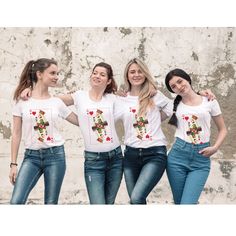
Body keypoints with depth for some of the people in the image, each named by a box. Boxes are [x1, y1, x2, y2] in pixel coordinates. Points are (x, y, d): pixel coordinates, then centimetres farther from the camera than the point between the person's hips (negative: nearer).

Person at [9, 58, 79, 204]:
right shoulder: (22, 100, 1)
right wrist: (13, 164, 0)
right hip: (31, 156, -1)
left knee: (51, 203, 3)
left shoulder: (57, 102, 5)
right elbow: (16, 134, 2)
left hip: (55, 155, 1)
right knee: (16, 202, -14)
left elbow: (80, 121, 12)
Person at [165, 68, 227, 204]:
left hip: (201, 159, -2)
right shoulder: (174, 106, 10)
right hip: (178, 155, 2)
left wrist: (215, 147, -6)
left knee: (187, 204, -14)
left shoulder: (209, 101, 5)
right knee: (179, 202, 7)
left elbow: (223, 129, 10)